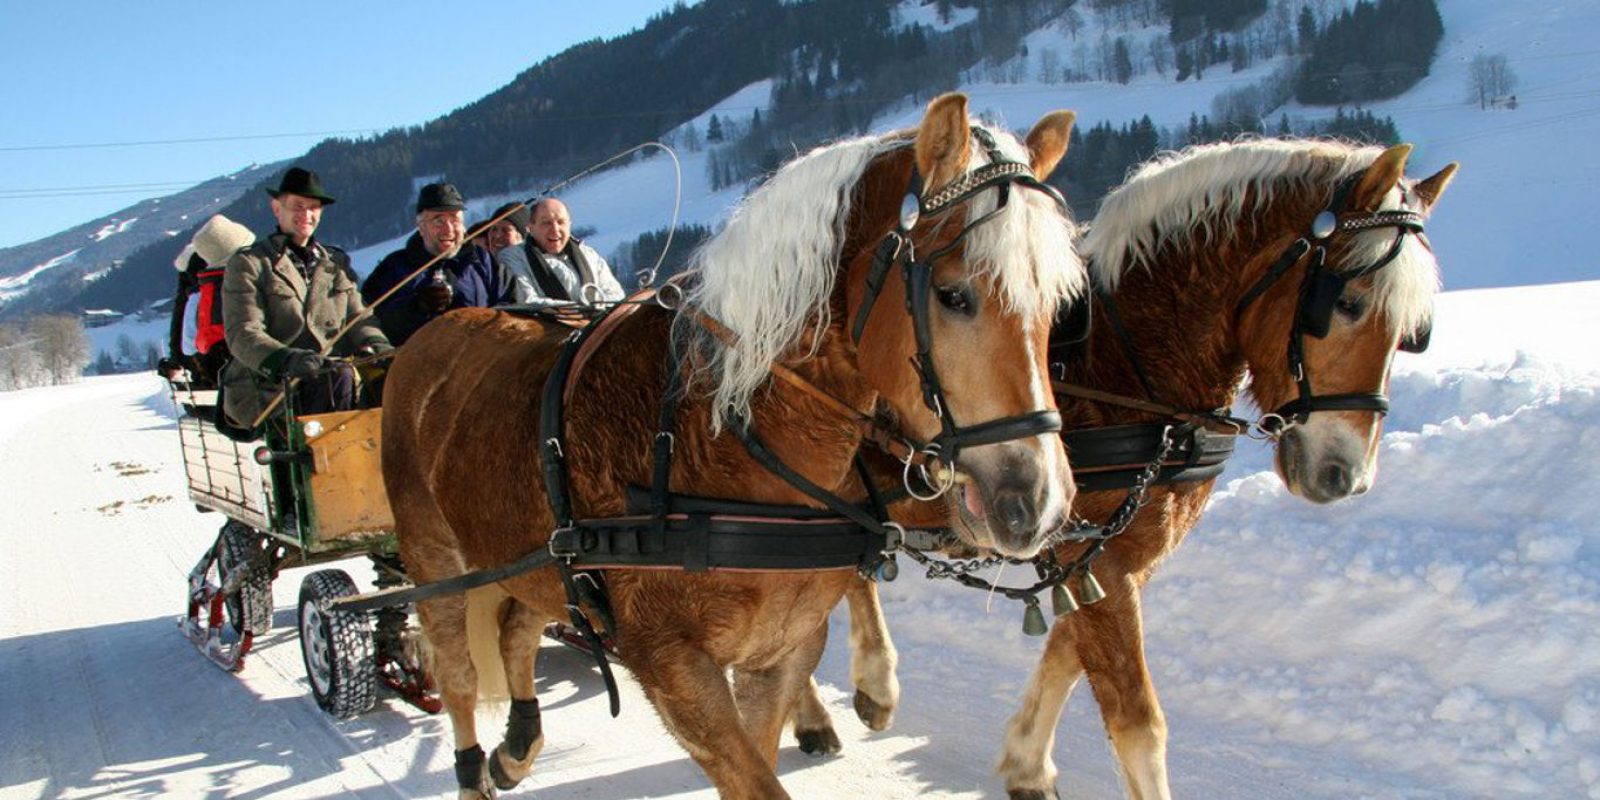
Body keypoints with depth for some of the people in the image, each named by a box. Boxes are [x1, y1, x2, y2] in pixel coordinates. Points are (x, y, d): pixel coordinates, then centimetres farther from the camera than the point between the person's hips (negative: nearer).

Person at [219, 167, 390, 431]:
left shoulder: (336, 263, 23)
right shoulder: (248, 264, 4)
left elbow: (358, 319, 16)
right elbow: (242, 334, -9)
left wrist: (380, 349, -9)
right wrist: (286, 359, -30)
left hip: (328, 382, 5)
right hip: (265, 391, -5)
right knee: (341, 378, -33)